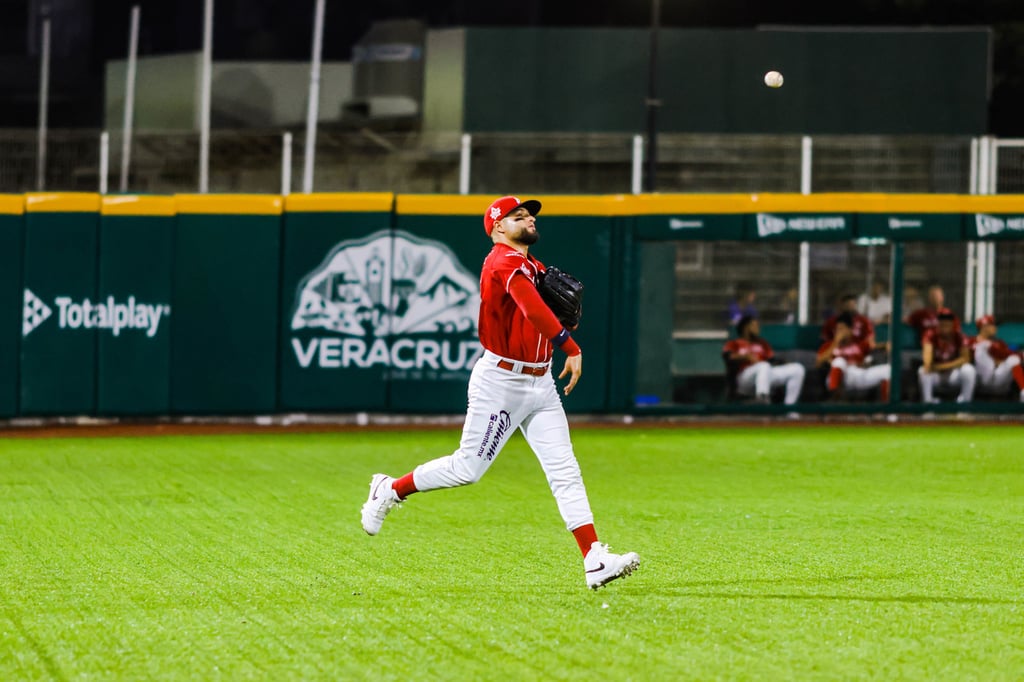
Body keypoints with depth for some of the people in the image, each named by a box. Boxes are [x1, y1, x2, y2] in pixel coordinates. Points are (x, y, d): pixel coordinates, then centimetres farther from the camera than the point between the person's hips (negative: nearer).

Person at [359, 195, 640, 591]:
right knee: (468, 467, 0)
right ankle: (390, 491, 22)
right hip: (501, 382, -8)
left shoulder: (532, 266, 15)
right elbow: (531, 307, -33)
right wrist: (571, 348, -41)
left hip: (541, 385, 8)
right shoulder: (505, 261, -16)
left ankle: (595, 561, -9)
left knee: (564, 470, -2)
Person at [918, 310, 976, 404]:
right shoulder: (931, 335, -9)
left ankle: (965, 401, -20)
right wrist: (927, 365, -53)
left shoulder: (959, 336, -7)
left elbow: (965, 358, -17)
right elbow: (927, 350, -30)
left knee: (968, 370, -30)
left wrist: (943, 366, -27)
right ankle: (927, 401, -29)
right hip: (936, 374, 0)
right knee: (922, 371, -32)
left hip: (954, 373, 1)